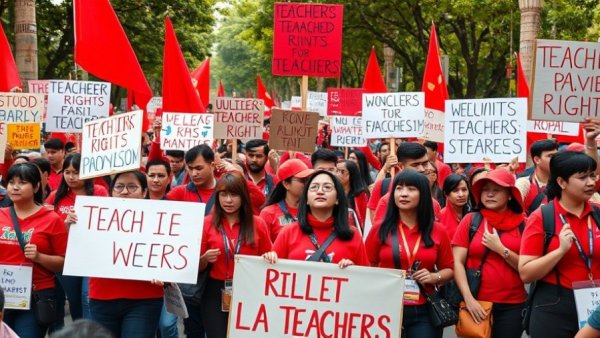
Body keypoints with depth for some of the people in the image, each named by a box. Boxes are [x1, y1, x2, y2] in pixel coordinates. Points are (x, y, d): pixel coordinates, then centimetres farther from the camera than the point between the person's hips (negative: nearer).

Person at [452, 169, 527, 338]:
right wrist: (468, 298, -11)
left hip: (512, 306, 0)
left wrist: (500, 249, -11)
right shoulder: (470, 220, 3)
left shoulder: (523, 224, 2)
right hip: (477, 304, 0)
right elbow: (457, 262, -2)